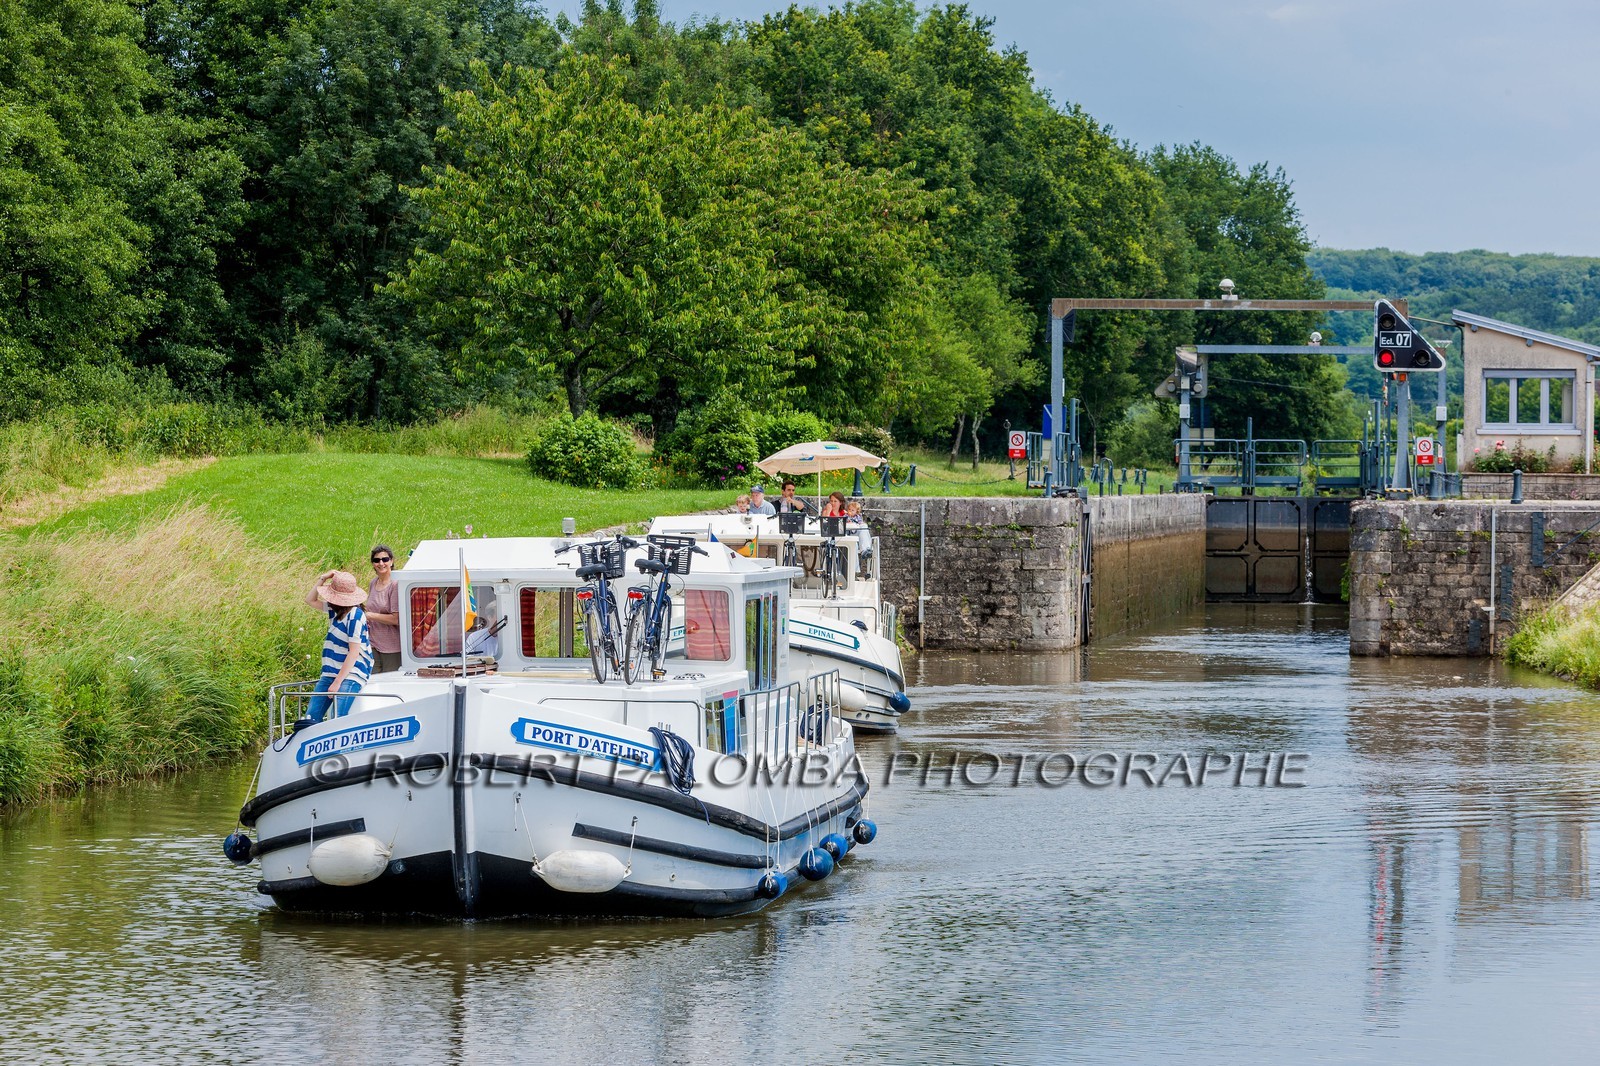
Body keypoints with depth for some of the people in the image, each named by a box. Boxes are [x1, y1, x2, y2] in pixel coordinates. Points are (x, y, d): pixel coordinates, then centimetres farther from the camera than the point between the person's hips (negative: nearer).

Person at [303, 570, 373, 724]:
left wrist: (337, 682, -19)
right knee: (311, 718, -4)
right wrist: (322, 579, 10)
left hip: (351, 675, -9)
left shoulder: (355, 615, -15)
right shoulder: (336, 609, 10)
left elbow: (354, 652, -18)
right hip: (330, 673, 9)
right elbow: (310, 600, 27)